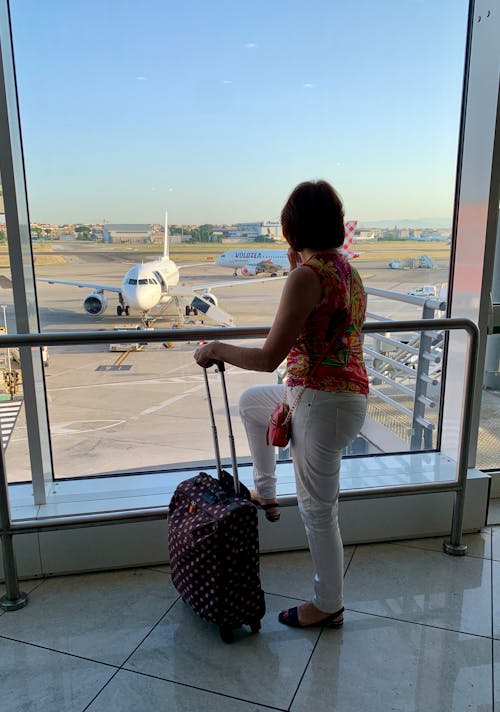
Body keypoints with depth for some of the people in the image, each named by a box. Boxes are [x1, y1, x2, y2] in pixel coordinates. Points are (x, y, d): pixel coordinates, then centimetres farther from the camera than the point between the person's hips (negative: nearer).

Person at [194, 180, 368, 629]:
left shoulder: (307, 275, -20)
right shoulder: (348, 271, 8)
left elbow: (269, 358, -22)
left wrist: (217, 350, -5)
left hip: (321, 403, -9)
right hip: (348, 394, 10)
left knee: (318, 508, 8)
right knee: (251, 401, 28)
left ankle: (329, 606, 30)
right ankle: (266, 495, 39)